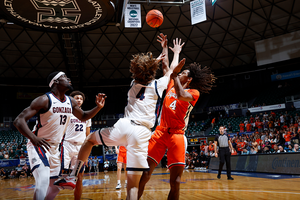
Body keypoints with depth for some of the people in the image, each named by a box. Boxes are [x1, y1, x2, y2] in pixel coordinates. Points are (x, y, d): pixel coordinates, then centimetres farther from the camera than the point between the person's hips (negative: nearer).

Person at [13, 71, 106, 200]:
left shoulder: (71, 102, 3)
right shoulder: (45, 100, -18)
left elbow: (83, 117, 18)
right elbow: (19, 120, -22)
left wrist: (98, 107, 1)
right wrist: (33, 138, -36)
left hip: (55, 148, 7)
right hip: (39, 145, -7)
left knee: (54, 187, 14)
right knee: (43, 181, -26)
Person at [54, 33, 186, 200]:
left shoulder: (133, 84, 19)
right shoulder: (157, 86, 9)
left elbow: (142, 72, 43)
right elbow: (171, 71, 31)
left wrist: (156, 60, 54)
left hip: (123, 125, 2)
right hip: (141, 132, -2)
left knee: (90, 139, 28)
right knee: (133, 180, -1)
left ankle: (73, 177, 22)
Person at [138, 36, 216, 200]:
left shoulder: (194, 92, 2)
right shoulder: (172, 86, 17)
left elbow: (181, 95, -20)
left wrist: (175, 75, -15)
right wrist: (165, 49, 32)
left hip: (176, 136, -4)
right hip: (160, 132, 4)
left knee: (175, 183, -5)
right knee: (144, 173, -2)